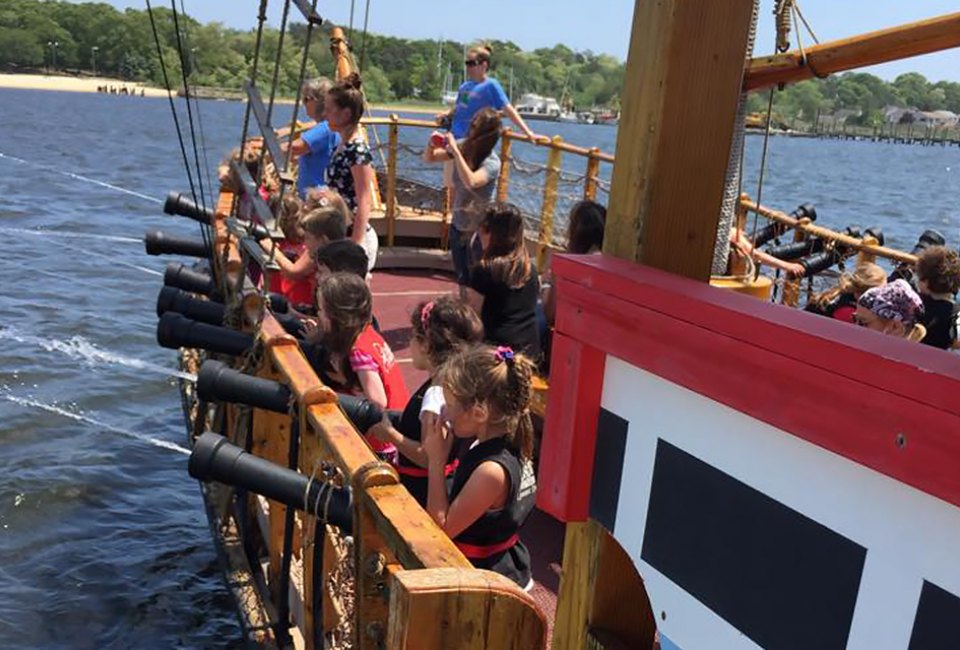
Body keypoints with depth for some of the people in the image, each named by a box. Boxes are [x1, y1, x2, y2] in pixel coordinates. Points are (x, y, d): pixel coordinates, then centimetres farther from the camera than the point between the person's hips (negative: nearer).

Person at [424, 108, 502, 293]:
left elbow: (471, 182, -44)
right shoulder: (463, 145, -10)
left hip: (479, 229, -6)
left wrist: (455, 151, -40)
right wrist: (432, 144, -20)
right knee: (461, 277, 21)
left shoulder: (491, 163, -26)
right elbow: (429, 158, 1)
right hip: (458, 224, 6)